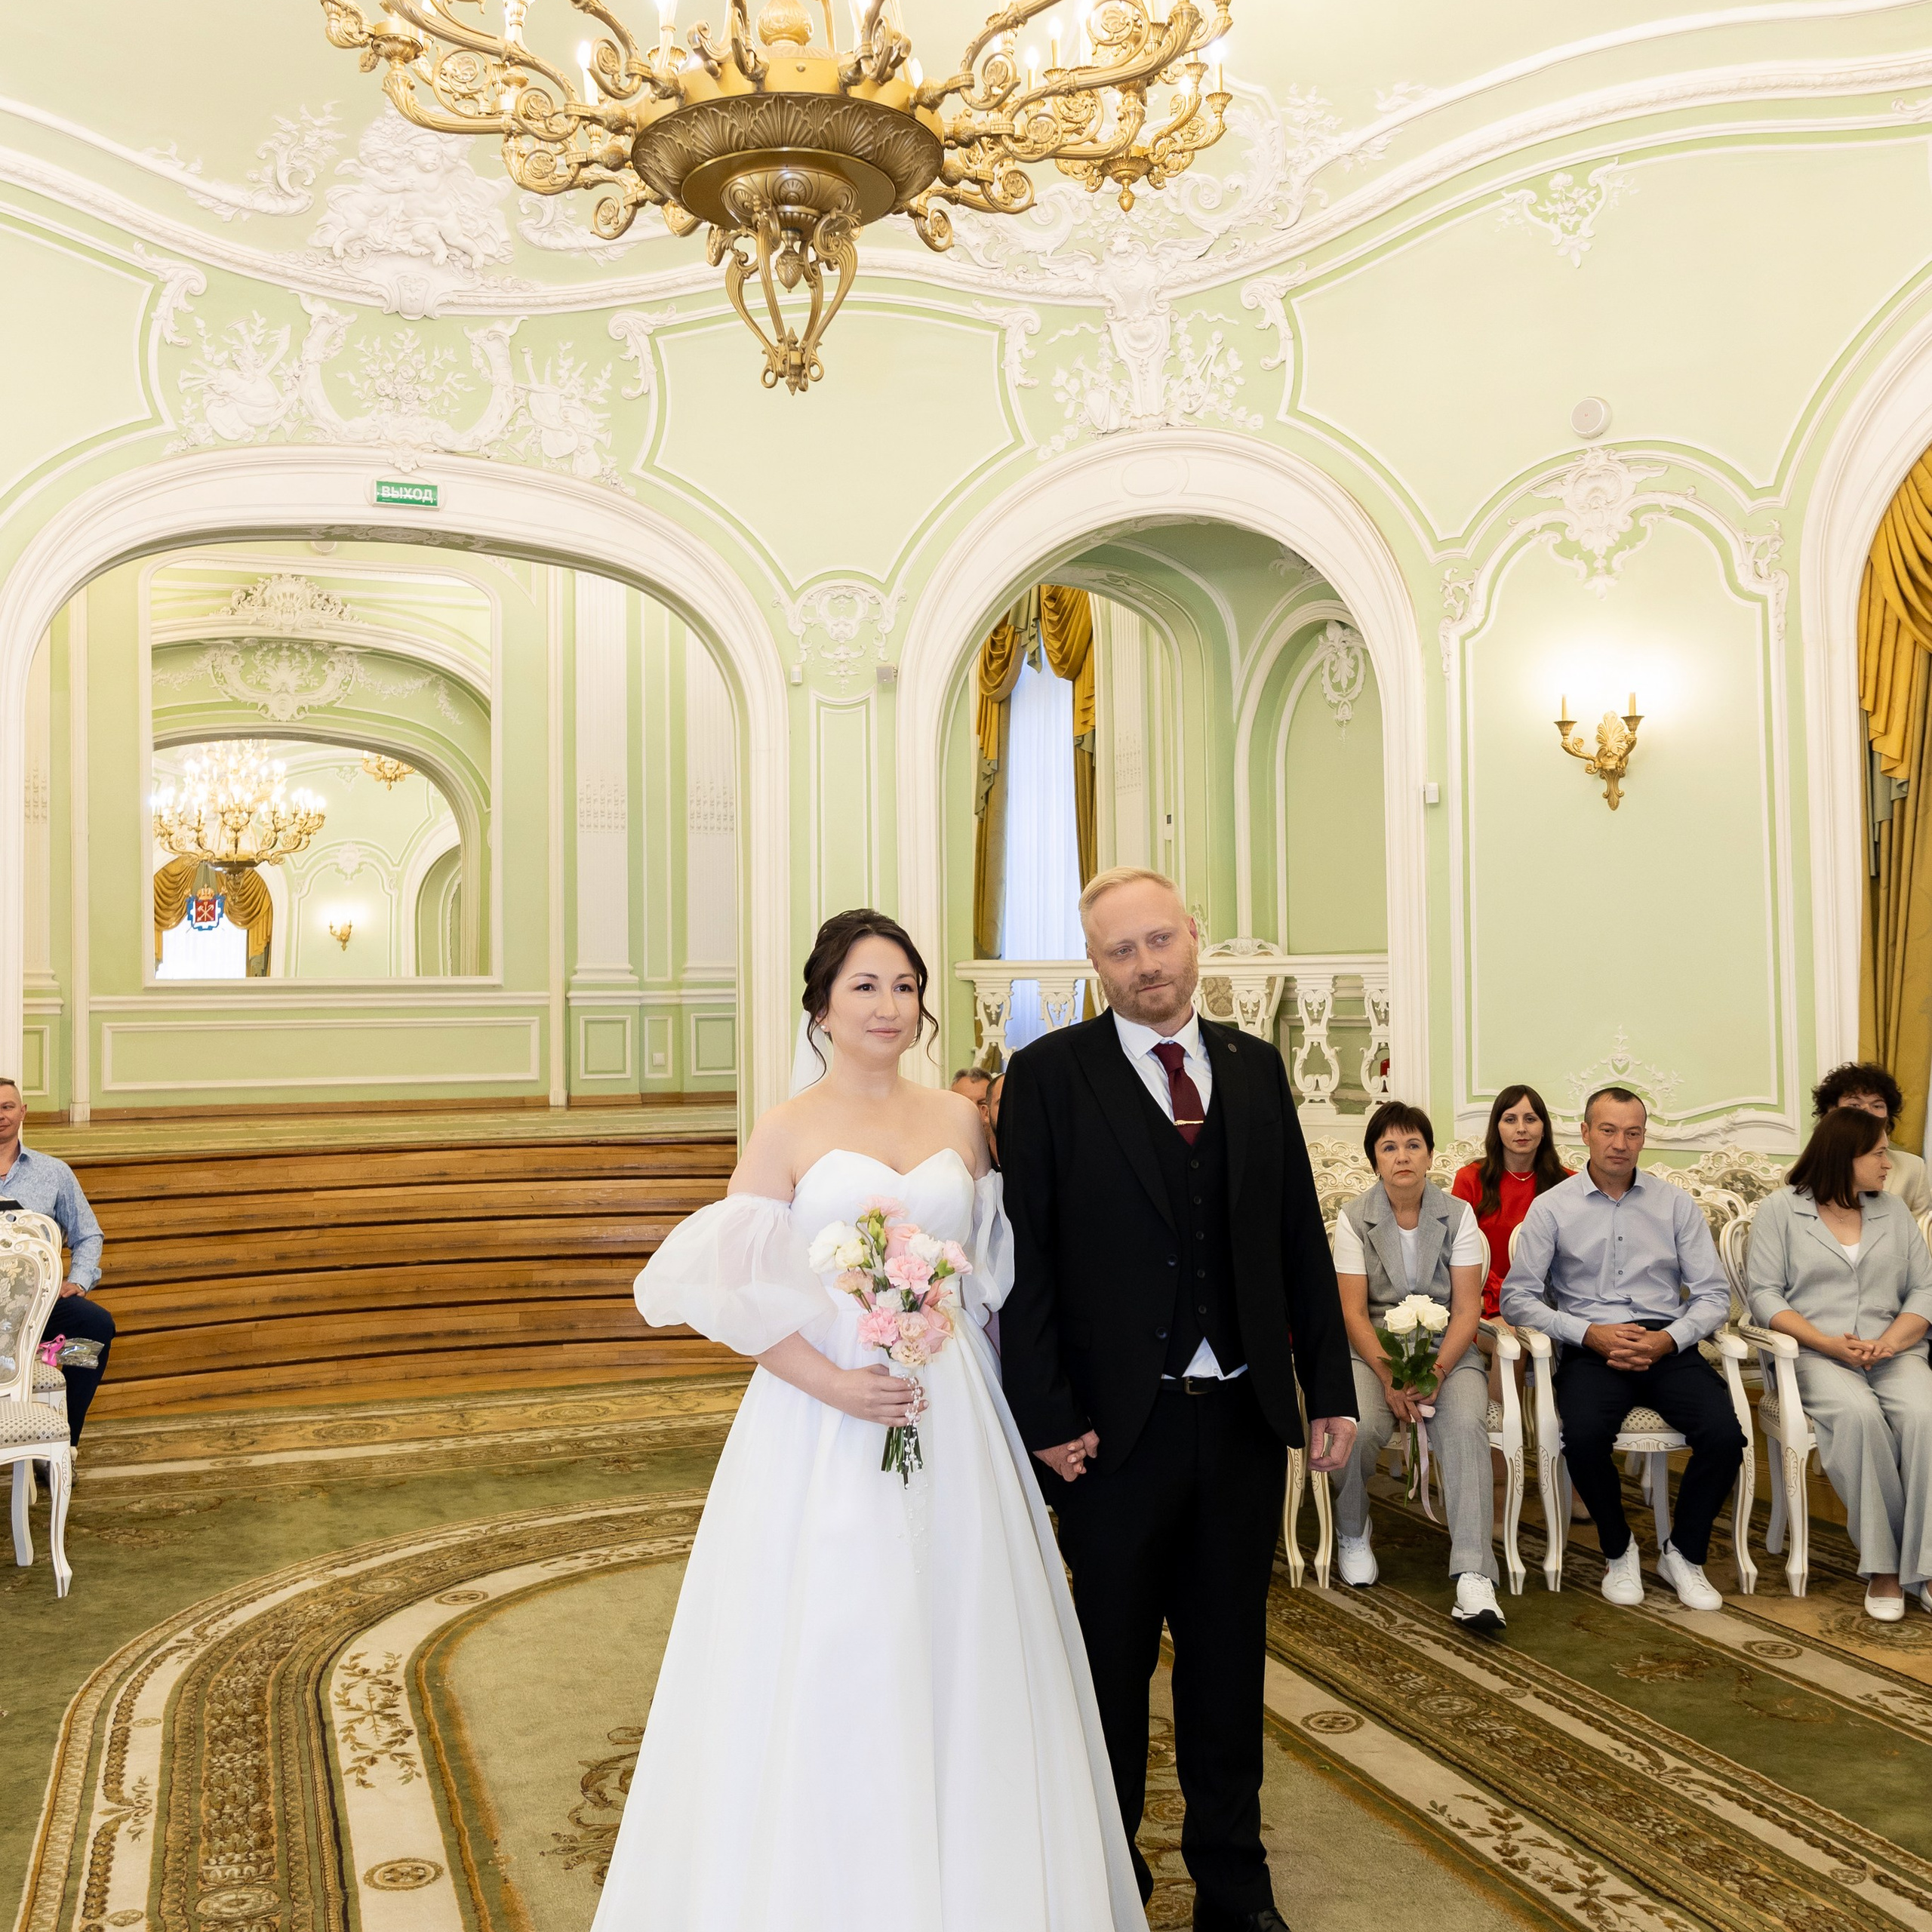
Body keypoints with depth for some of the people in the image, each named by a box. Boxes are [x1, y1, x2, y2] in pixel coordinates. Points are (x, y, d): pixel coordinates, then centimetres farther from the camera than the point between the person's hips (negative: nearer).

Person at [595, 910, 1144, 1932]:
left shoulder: (960, 1120, 7)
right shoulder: (787, 1131, -4)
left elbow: (987, 1271, 13)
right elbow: (733, 1294, -7)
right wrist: (835, 1385, -17)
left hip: (953, 1422, 4)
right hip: (825, 1428, -3)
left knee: (960, 1655, 10)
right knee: (830, 1667, 2)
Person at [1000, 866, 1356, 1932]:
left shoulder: (1254, 1065, 6)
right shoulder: (1049, 1074, -6)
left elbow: (1301, 1237, 7)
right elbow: (1023, 1257, -9)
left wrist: (1331, 1387, 5)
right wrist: (1046, 1415, -13)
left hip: (1245, 1418, 3)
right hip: (1117, 1424, -3)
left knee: (1229, 1656, 16)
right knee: (1113, 1659, 14)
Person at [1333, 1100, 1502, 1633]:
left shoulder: (1458, 1215, 2)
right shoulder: (1354, 1218, -1)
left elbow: (1467, 1308, -3)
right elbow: (1353, 1311, -6)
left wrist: (1438, 1370, -19)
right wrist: (1390, 1378, -19)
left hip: (1446, 1348, 1)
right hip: (1374, 1348, -1)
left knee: (1466, 1424, -30)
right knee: (1357, 1427, -30)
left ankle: (1474, 1577, -33)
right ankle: (1352, 1534, 2)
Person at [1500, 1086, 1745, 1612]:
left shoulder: (1676, 1204, 11)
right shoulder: (1551, 1207, 5)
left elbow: (1713, 1293, 8)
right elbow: (1517, 1297, 0)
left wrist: (1667, 1340, -11)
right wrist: (1589, 1333, -13)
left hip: (1667, 1346, 2)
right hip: (1591, 1349, -2)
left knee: (1725, 1435, -25)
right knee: (1584, 1435, -32)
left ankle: (1684, 1554, 2)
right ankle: (1618, 1550, -2)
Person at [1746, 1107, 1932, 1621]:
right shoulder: (1779, 1209, 6)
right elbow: (1766, 1295, -1)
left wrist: (1887, 1343, -8)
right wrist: (1830, 1344, -14)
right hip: (1812, 1357, -3)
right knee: (1858, 1413, -34)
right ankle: (1882, 1565, -24)